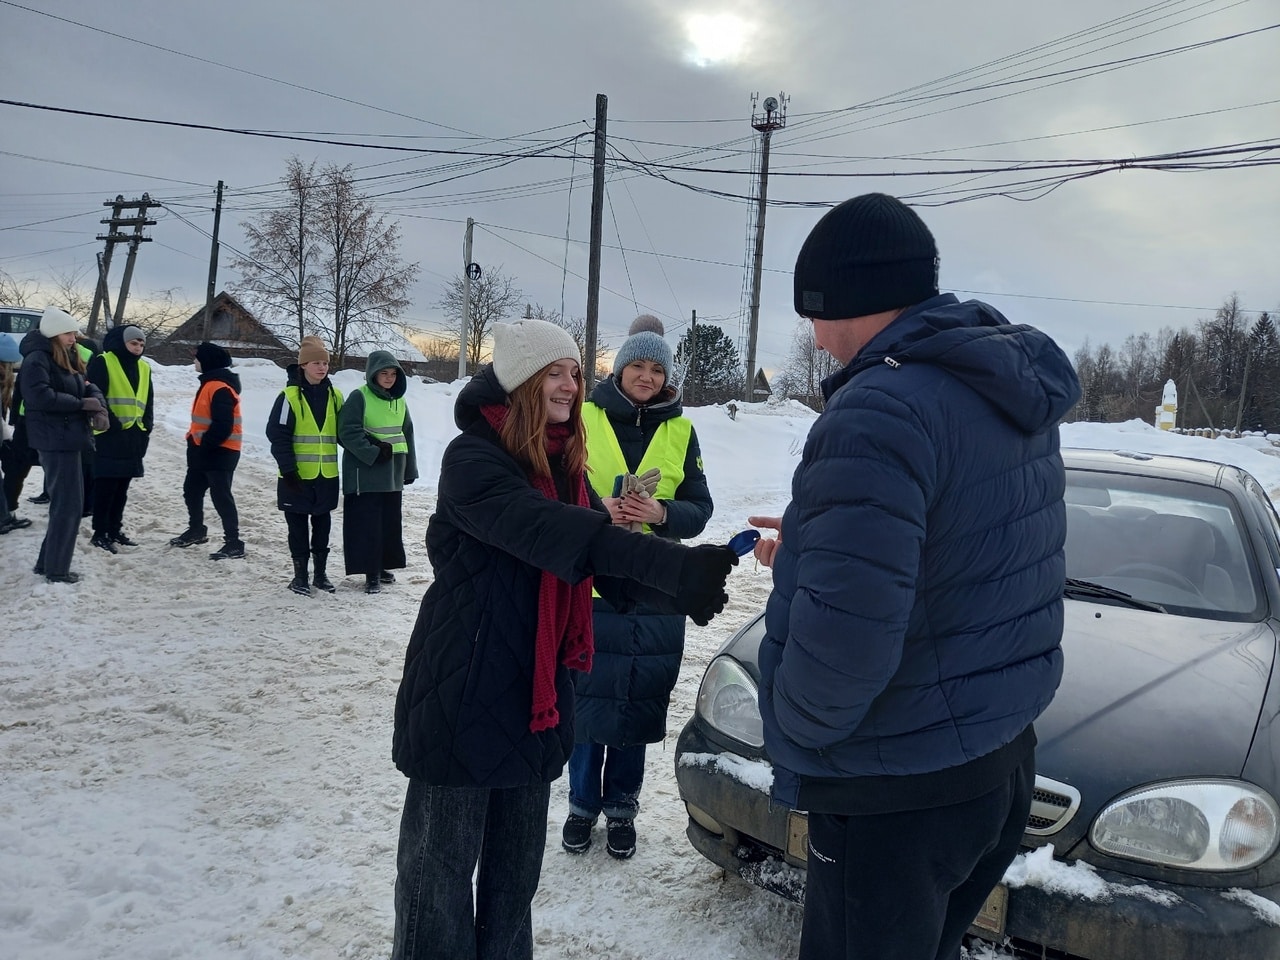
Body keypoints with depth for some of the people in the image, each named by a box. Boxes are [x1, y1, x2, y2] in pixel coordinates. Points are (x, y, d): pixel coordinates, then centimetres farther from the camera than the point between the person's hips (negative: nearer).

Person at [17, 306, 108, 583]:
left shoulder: (68, 359, 18)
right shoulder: (37, 359, -12)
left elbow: (87, 386, 13)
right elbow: (40, 396, -25)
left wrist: (99, 406, -8)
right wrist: (82, 404, -19)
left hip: (69, 439, 10)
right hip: (56, 441, -10)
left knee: (65, 504, 15)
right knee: (69, 505, -5)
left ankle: (47, 562, 24)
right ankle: (56, 569, 4)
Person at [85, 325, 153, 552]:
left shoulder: (144, 368, 15)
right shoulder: (103, 363, -6)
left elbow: (148, 402, 18)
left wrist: (145, 429, 9)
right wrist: (112, 424, -16)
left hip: (133, 436, 7)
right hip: (109, 435, -7)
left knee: (122, 487, 12)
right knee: (106, 485, -5)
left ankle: (115, 529, 21)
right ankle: (100, 533, 1)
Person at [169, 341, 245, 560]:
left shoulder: (221, 388, -20)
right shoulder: (210, 383, 14)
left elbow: (223, 425, -26)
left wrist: (205, 445, -19)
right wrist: (194, 441, 15)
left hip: (220, 451, -11)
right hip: (204, 449, 11)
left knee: (221, 496, -10)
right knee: (191, 490, 21)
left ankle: (233, 542, -7)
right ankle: (196, 530, 38)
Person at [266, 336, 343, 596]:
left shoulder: (334, 395, 7)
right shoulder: (290, 396, -9)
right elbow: (278, 435, -10)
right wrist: (288, 469, -15)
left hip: (327, 474, 4)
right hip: (298, 475, -4)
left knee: (322, 522, 13)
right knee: (298, 524, 6)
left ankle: (321, 571, 24)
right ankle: (300, 574, 17)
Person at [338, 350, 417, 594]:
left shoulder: (399, 401, 12)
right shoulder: (359, 397, -8)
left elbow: (407, 435, 17)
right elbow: (349, 433, -13)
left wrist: (410, 468, 15)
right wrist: (374, 453, -19)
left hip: (392, 473, 6)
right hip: (365, 472, -6)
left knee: (390, 521, 12)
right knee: (368, 523, -4)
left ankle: (383, 565, 26)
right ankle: (371, 573, 2)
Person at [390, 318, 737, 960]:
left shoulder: (565, 466, 9)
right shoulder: (472, 458, -15)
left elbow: (602, 564, 1)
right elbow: (548, 531, -32)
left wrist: (681, 587, -19)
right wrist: (671, 563, -41)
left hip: (537, 697, 7)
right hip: (464, 695, -7)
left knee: (516, 870, 19)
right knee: (442, 866, 8)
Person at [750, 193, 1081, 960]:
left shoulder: (878, 412, -26)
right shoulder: (1016, 395, 5)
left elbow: (840, 641, -32)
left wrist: (794, 727, -11)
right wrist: (813, 550, 12)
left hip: (899, 794, -9)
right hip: (1003, 761, 9)